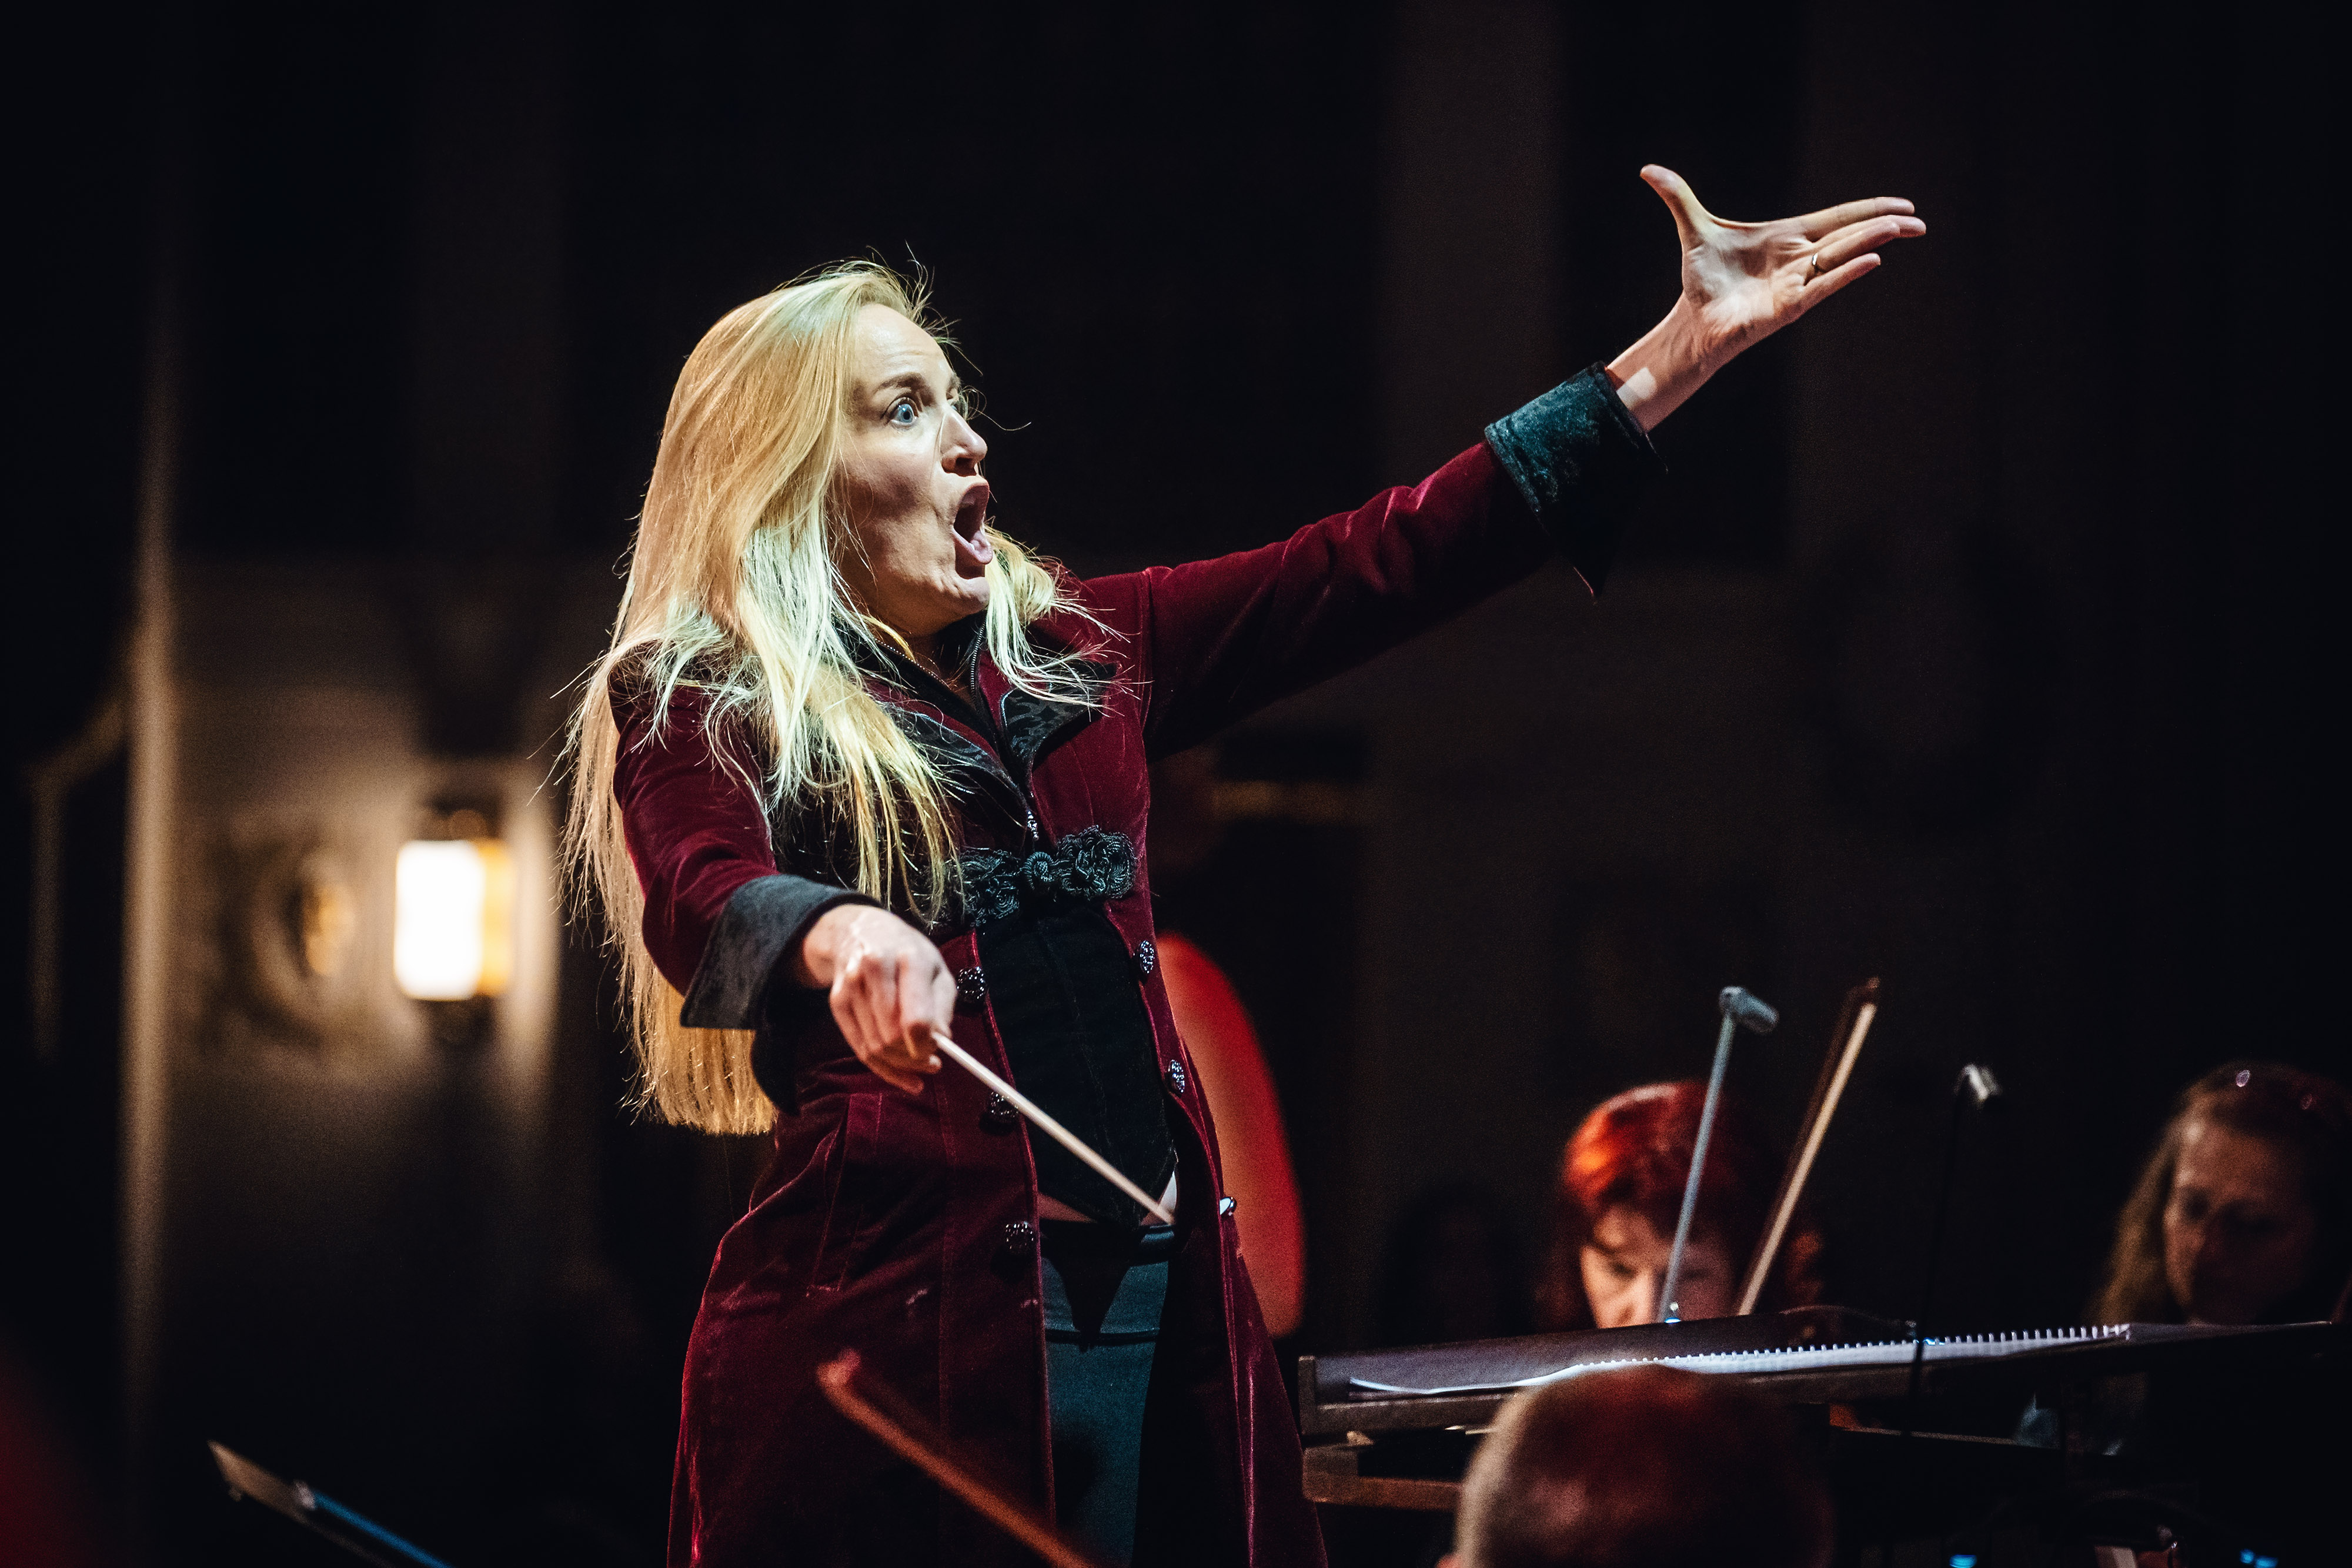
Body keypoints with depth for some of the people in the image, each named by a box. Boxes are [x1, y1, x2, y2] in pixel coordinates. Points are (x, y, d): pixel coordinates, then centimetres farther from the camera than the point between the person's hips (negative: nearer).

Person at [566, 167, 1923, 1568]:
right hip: (896, 1304, -5)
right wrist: (843, 938, -43)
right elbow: (708, 905, -19)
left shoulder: (1071, 651, 17)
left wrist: (1680, 352, 13)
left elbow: (1381, 565, 15)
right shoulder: (695, 706, 1)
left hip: (1162, 1296, 5)